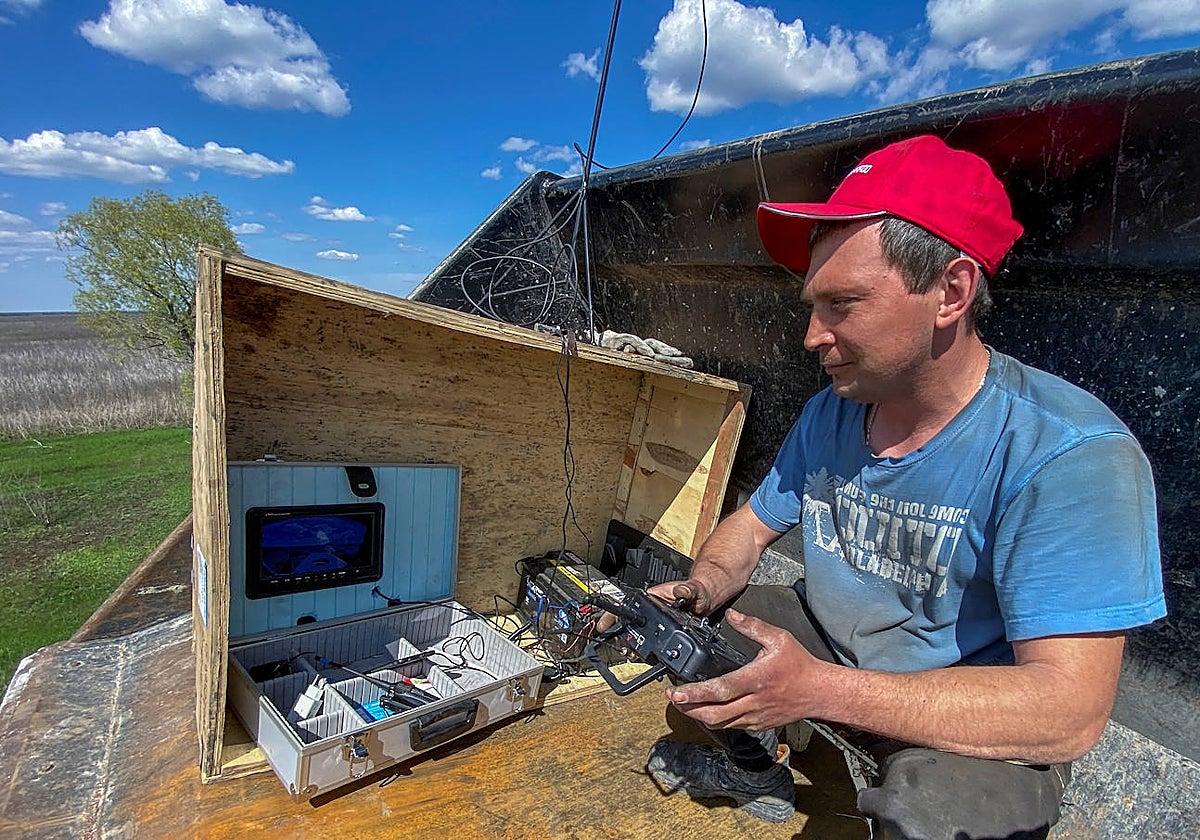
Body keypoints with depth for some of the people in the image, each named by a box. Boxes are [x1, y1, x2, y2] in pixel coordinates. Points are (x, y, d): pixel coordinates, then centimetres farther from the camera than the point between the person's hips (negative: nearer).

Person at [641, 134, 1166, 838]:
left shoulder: (1070, 455, -27)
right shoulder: (828, 417, -7)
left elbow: (1070, 712, -31)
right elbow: (753, 525, 4)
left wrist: (819, 689, -38)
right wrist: (706, 585, -19)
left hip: (980, 727, -5)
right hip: (830, 645, 6)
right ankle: (757, 773, 25)